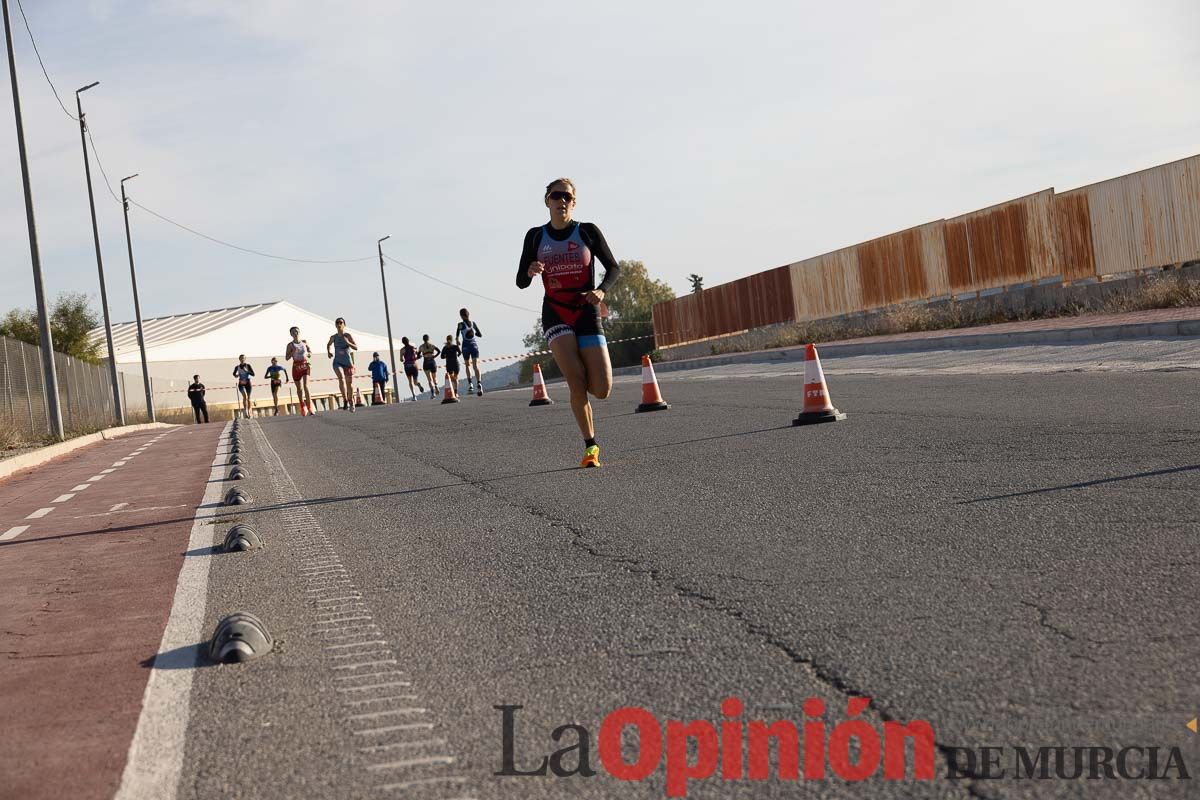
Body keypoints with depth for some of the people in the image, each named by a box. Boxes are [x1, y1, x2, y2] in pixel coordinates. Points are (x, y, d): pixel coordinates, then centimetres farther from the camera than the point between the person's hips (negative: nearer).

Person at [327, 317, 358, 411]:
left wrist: (348, 342, -24)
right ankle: (345, 400, -27)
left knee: (349, 383, 10)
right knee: (341, 378, -28)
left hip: (348, 362, 0)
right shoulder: (333, 337, 0)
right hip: (337, 362, 0)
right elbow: (328, 344, 22)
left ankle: (351, 401, 34)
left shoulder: (348, 336, -6)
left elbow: (356, 348, -9)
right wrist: (328, 352, 4)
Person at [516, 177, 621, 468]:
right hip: (555, 313, 0)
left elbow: (613, 267, 7)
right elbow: (521, 282, 9)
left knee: (601, 390, -9)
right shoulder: (536, 236, 5)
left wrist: (602, 290, -13)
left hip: (586, 313, 0)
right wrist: (530, 272, -15)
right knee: (576, 382, -19)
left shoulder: (588, 231, 1)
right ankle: (590, 446, -5)